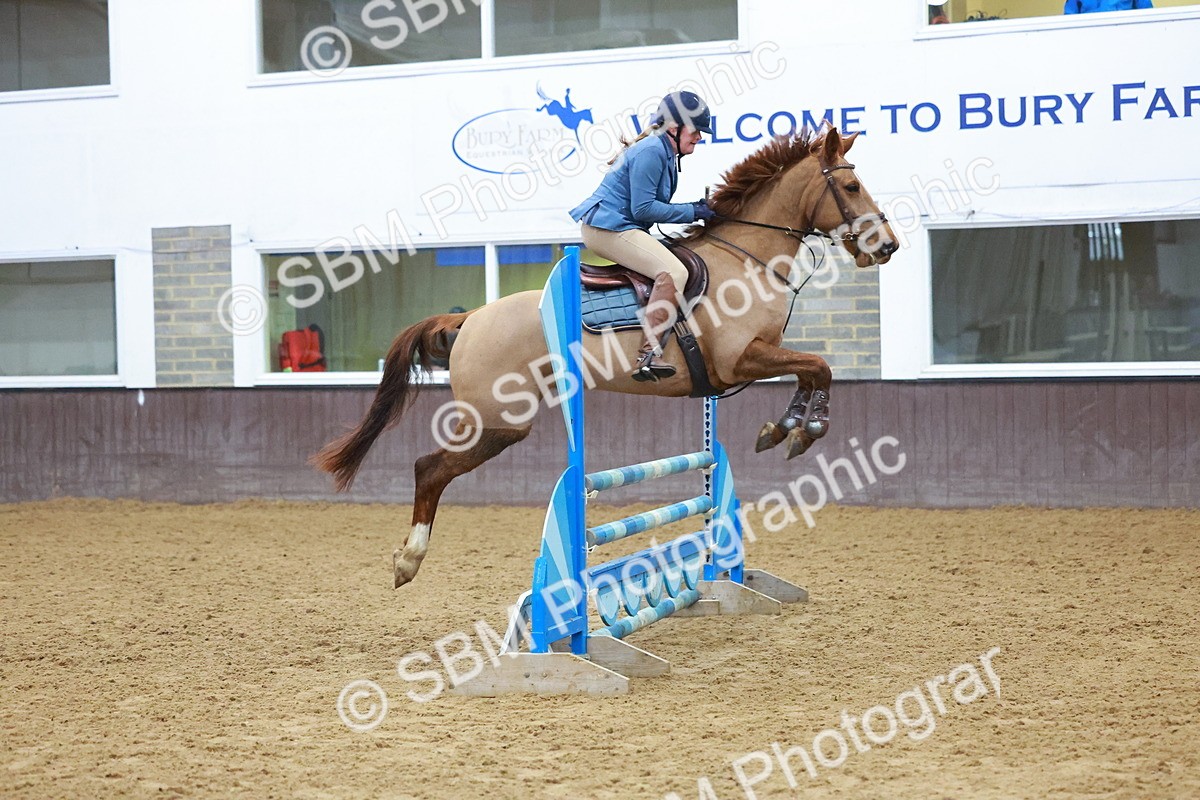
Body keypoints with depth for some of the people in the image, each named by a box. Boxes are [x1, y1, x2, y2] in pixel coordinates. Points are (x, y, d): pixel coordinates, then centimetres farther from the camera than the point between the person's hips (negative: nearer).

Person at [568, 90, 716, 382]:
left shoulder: (663, 152, 18)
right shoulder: (651, 152, -14)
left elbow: (648, 206, 20)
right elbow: (643, 209, -19)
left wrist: (694, 210, 10)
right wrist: (691, 212, -13)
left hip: (614, 227, 12)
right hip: (608, 227, -12)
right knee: (673, 272, -26)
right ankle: (648, 356, -34)